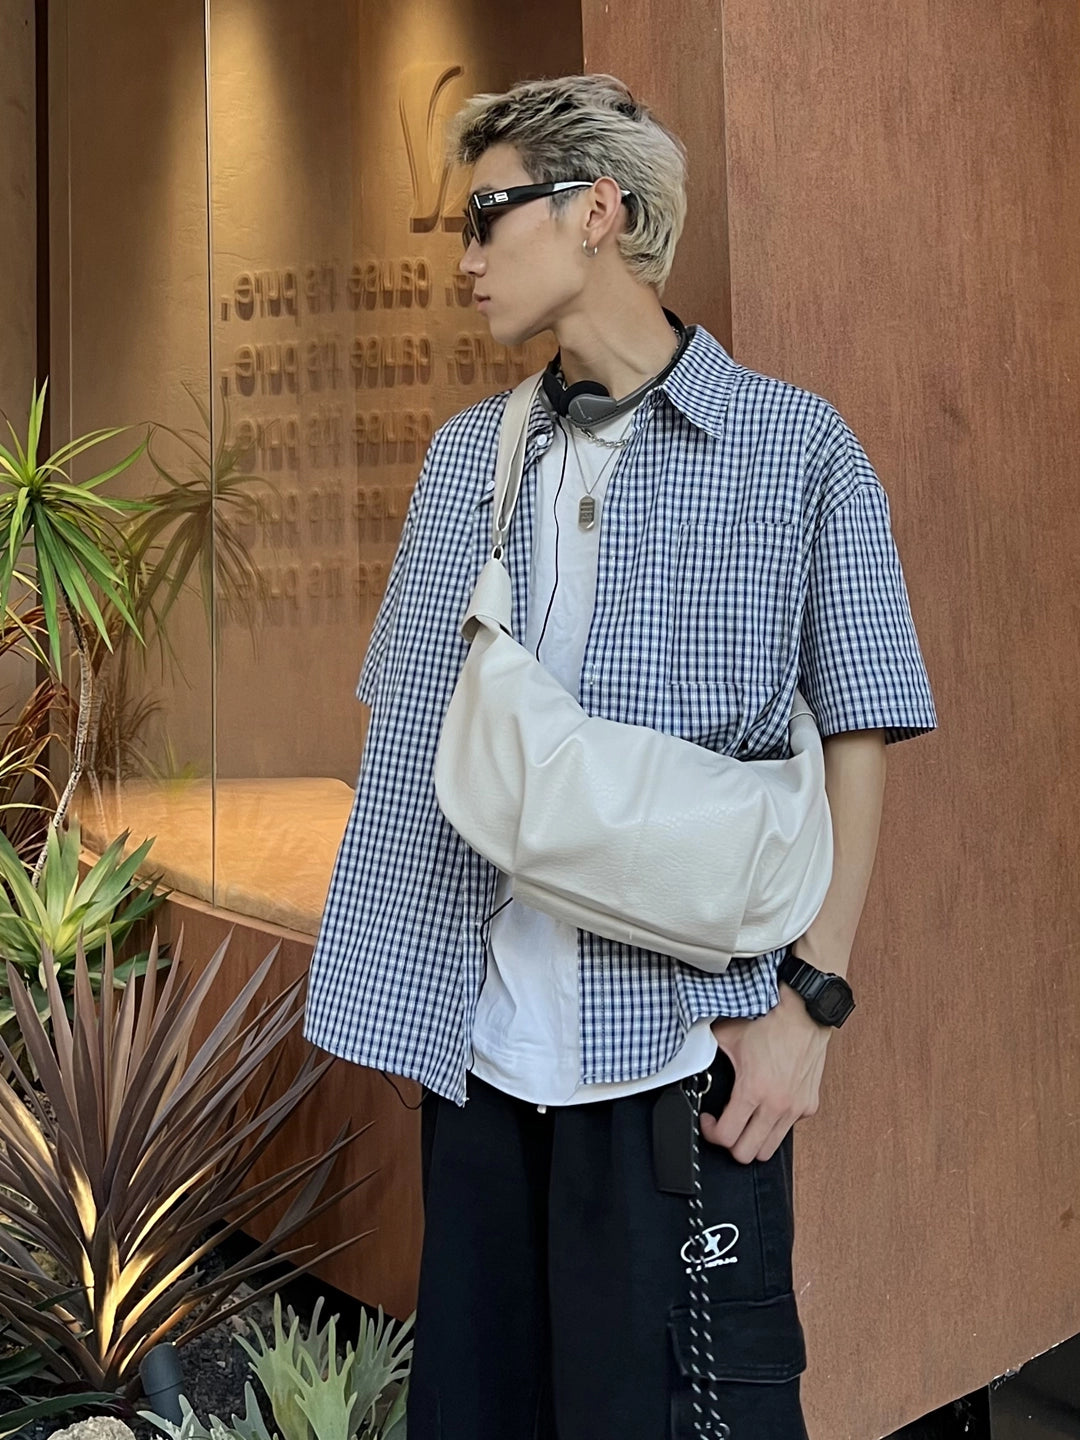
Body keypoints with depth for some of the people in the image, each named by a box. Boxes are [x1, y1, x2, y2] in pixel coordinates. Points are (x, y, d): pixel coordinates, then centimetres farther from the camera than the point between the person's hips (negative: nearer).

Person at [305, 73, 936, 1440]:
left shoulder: (795, 447, -2)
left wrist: (810, 995, -8)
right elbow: (418, 729, 13)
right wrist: (412, 990, 7)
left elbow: (856, 739, -1)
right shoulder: (466, 456, 11)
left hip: (684, 1044, -4)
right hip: (477, 1037, 5)